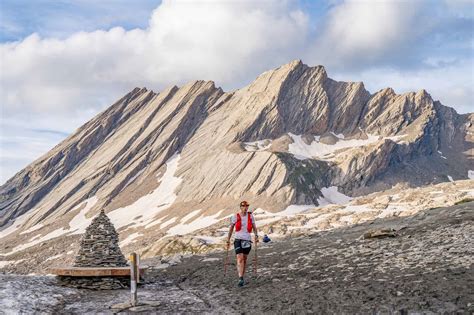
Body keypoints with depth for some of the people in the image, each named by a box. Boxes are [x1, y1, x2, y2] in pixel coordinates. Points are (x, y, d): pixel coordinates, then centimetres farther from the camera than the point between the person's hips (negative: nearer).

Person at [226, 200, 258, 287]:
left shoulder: (250, 216, 4)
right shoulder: (235, 217, -2)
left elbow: (254, 227, 12)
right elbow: (231, 228, 7)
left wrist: (256, 235, -3)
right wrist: (228, 239, 7)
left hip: (247, 240, 3)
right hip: (238, 240, -3)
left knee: (244, 259, 12)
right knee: (240, 259, -15)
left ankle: (242, 276, 26)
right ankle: (241, 279, -22)